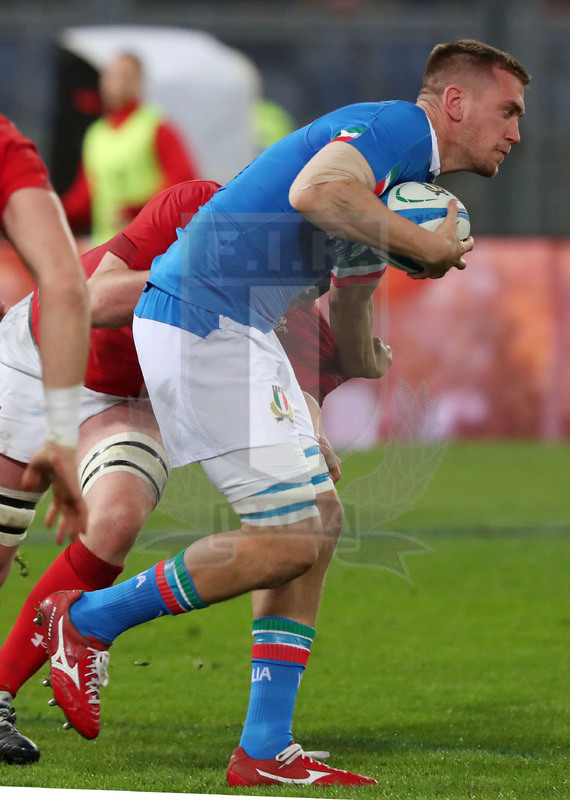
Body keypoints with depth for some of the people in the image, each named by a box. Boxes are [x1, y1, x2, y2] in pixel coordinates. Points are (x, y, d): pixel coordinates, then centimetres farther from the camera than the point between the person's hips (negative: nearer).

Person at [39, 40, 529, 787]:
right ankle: (90, 620, 3)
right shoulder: (395, 125, -9)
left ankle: (266, 751, 9)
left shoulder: (408, 179, 23)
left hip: (236, 330, 11)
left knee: (317, 522, 9)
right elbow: (313, 191, -30)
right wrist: (427, 246, -20)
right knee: (292, 535, -10)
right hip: (200, 323, -11)